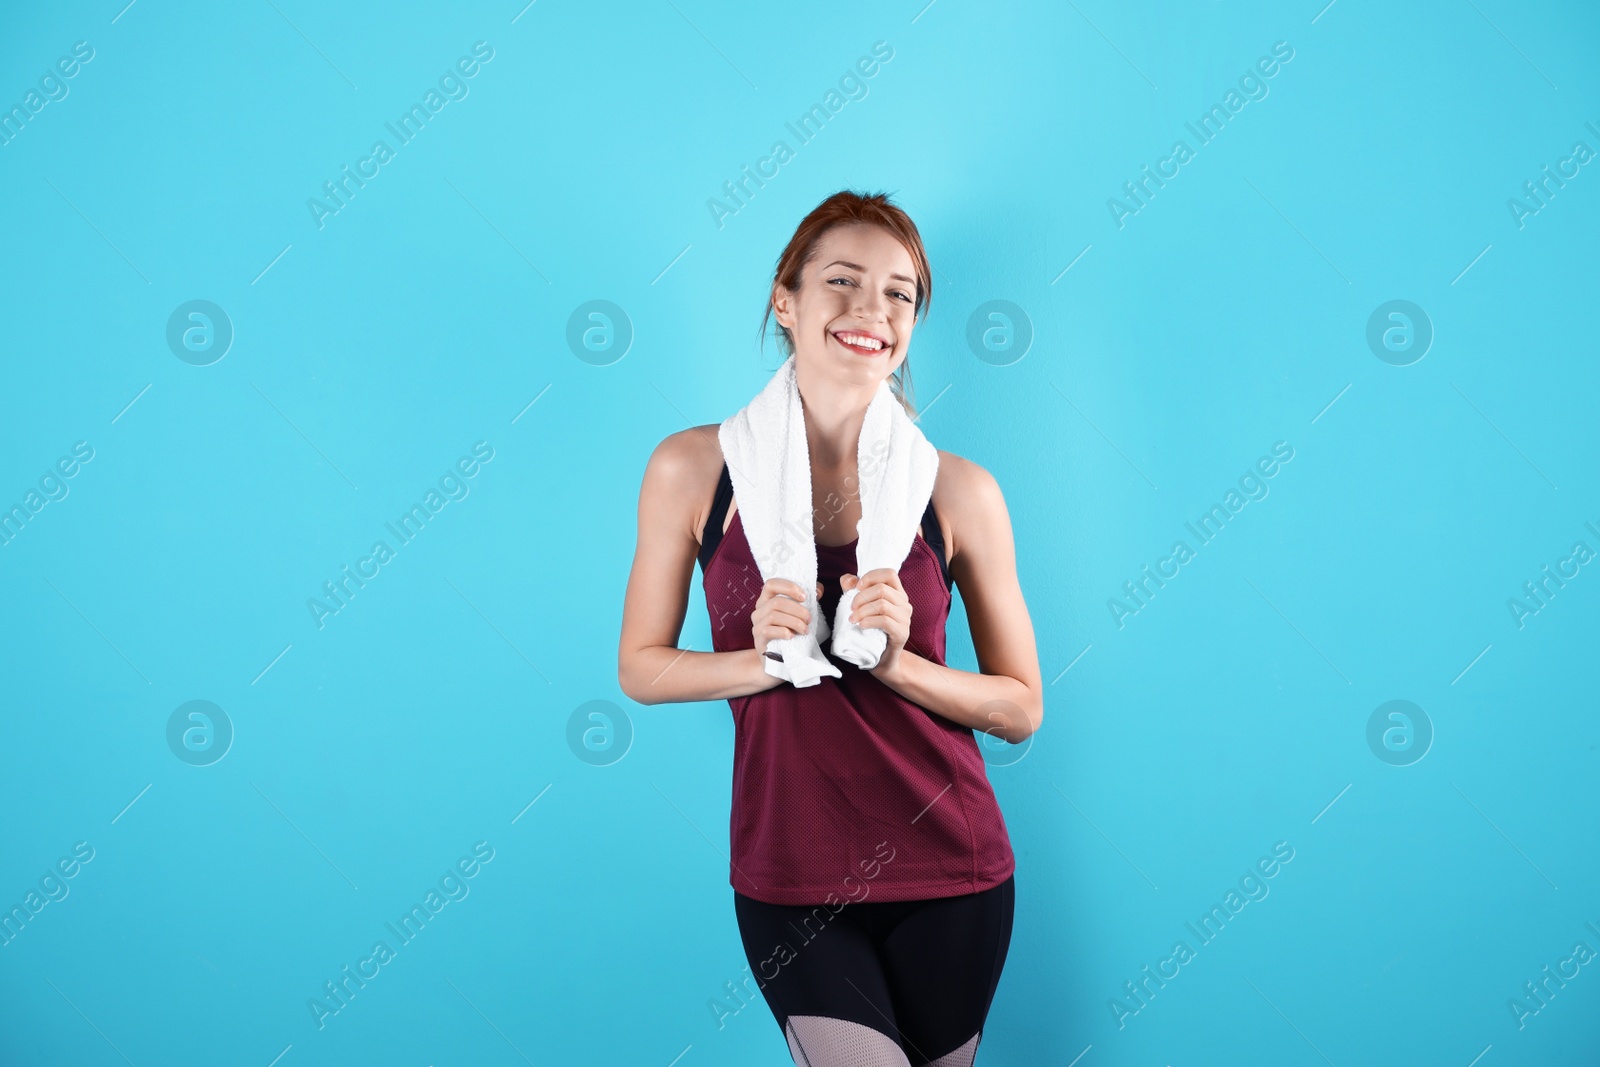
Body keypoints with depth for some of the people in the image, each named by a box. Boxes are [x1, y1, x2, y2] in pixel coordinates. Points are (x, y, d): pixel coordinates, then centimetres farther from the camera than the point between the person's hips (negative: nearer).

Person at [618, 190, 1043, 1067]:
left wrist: (896, 661, -16)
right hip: (788, 882, -1)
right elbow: (642, 668, 2)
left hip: (948, 875, 2)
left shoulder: (959, 489, -4)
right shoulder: (694, 468, -4)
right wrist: (765, 659, -15)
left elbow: (1020, 709, 0)